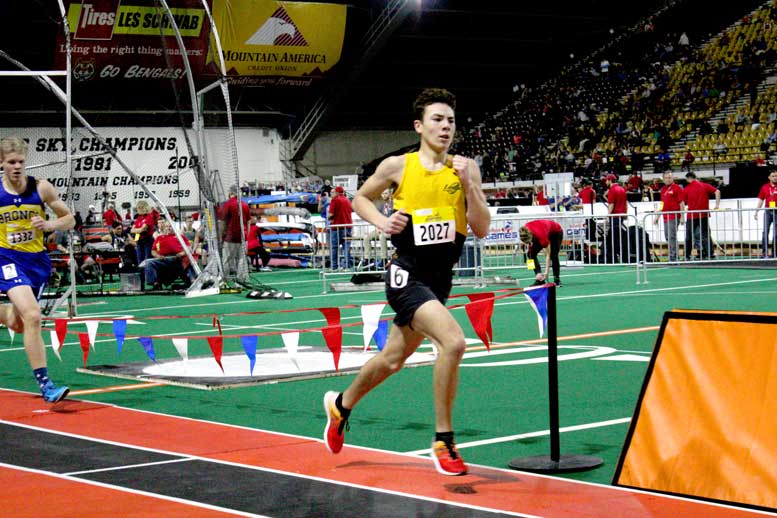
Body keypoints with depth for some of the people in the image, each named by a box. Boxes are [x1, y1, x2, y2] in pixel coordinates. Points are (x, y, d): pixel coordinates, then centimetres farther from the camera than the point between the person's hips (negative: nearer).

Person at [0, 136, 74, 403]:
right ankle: (44, 384, -18)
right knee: (32, 317, -22)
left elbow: (69, 219, 2)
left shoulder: (41, 188, -5)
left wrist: (50, 224, -16)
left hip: (37, 260, 3)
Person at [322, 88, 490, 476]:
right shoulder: (398, 166, -4)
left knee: (393, 359, 19)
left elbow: (481, 230, -2)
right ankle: (443, 440, -14)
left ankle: (341, 405, 46)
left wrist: (468, 183, -13)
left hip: (440, 279, 5)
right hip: (407, 274, -5)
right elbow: (360, 199, 13)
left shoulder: (465, 169, 2)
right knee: (453, 341, -26)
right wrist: (382, 222, -6)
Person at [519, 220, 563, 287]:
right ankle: (539, 280, -8)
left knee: (553, 256, -15)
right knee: (531, 254, -11)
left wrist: (546, 273, -38)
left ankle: (557, 280, 4)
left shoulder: (541, 235, -43)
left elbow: (548, 255, -37)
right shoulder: (526, 231, -30)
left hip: (556, 232, -6)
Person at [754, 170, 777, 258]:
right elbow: (761, 200, 12)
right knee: (765, 232, -3)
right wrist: (756, 212, 8)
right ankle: (764, 253, 1)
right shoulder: (764, 187, 7)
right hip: (768, 211, 1)